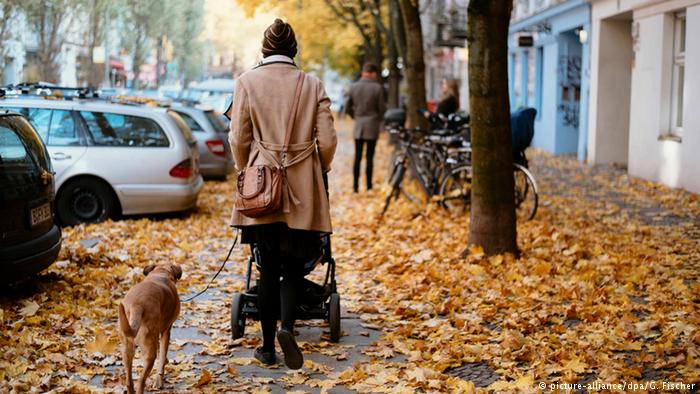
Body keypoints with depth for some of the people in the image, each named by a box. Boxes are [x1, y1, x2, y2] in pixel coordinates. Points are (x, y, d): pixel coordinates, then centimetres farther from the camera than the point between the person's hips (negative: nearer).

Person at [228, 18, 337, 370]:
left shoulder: (247, 81, -2)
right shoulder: (313, 85, 0)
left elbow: (238, 138, -2)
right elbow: (327, 141, -1)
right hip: (303, 190, 0)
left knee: (268, 269, 10)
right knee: (294, 265, 11)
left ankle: (268, 347, 14)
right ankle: (287, 327, -13)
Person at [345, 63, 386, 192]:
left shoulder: (353, 87, 1)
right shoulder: (377, 88, -10)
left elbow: (347, 108, 5)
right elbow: (382, 108, -6)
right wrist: (380, 119, 14)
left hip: (358, 126, 3)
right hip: (372, 126, -3)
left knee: (357, 157, 8)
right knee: (369, 157, 3)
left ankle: (355, 186, 6)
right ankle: (369, 186, 7)